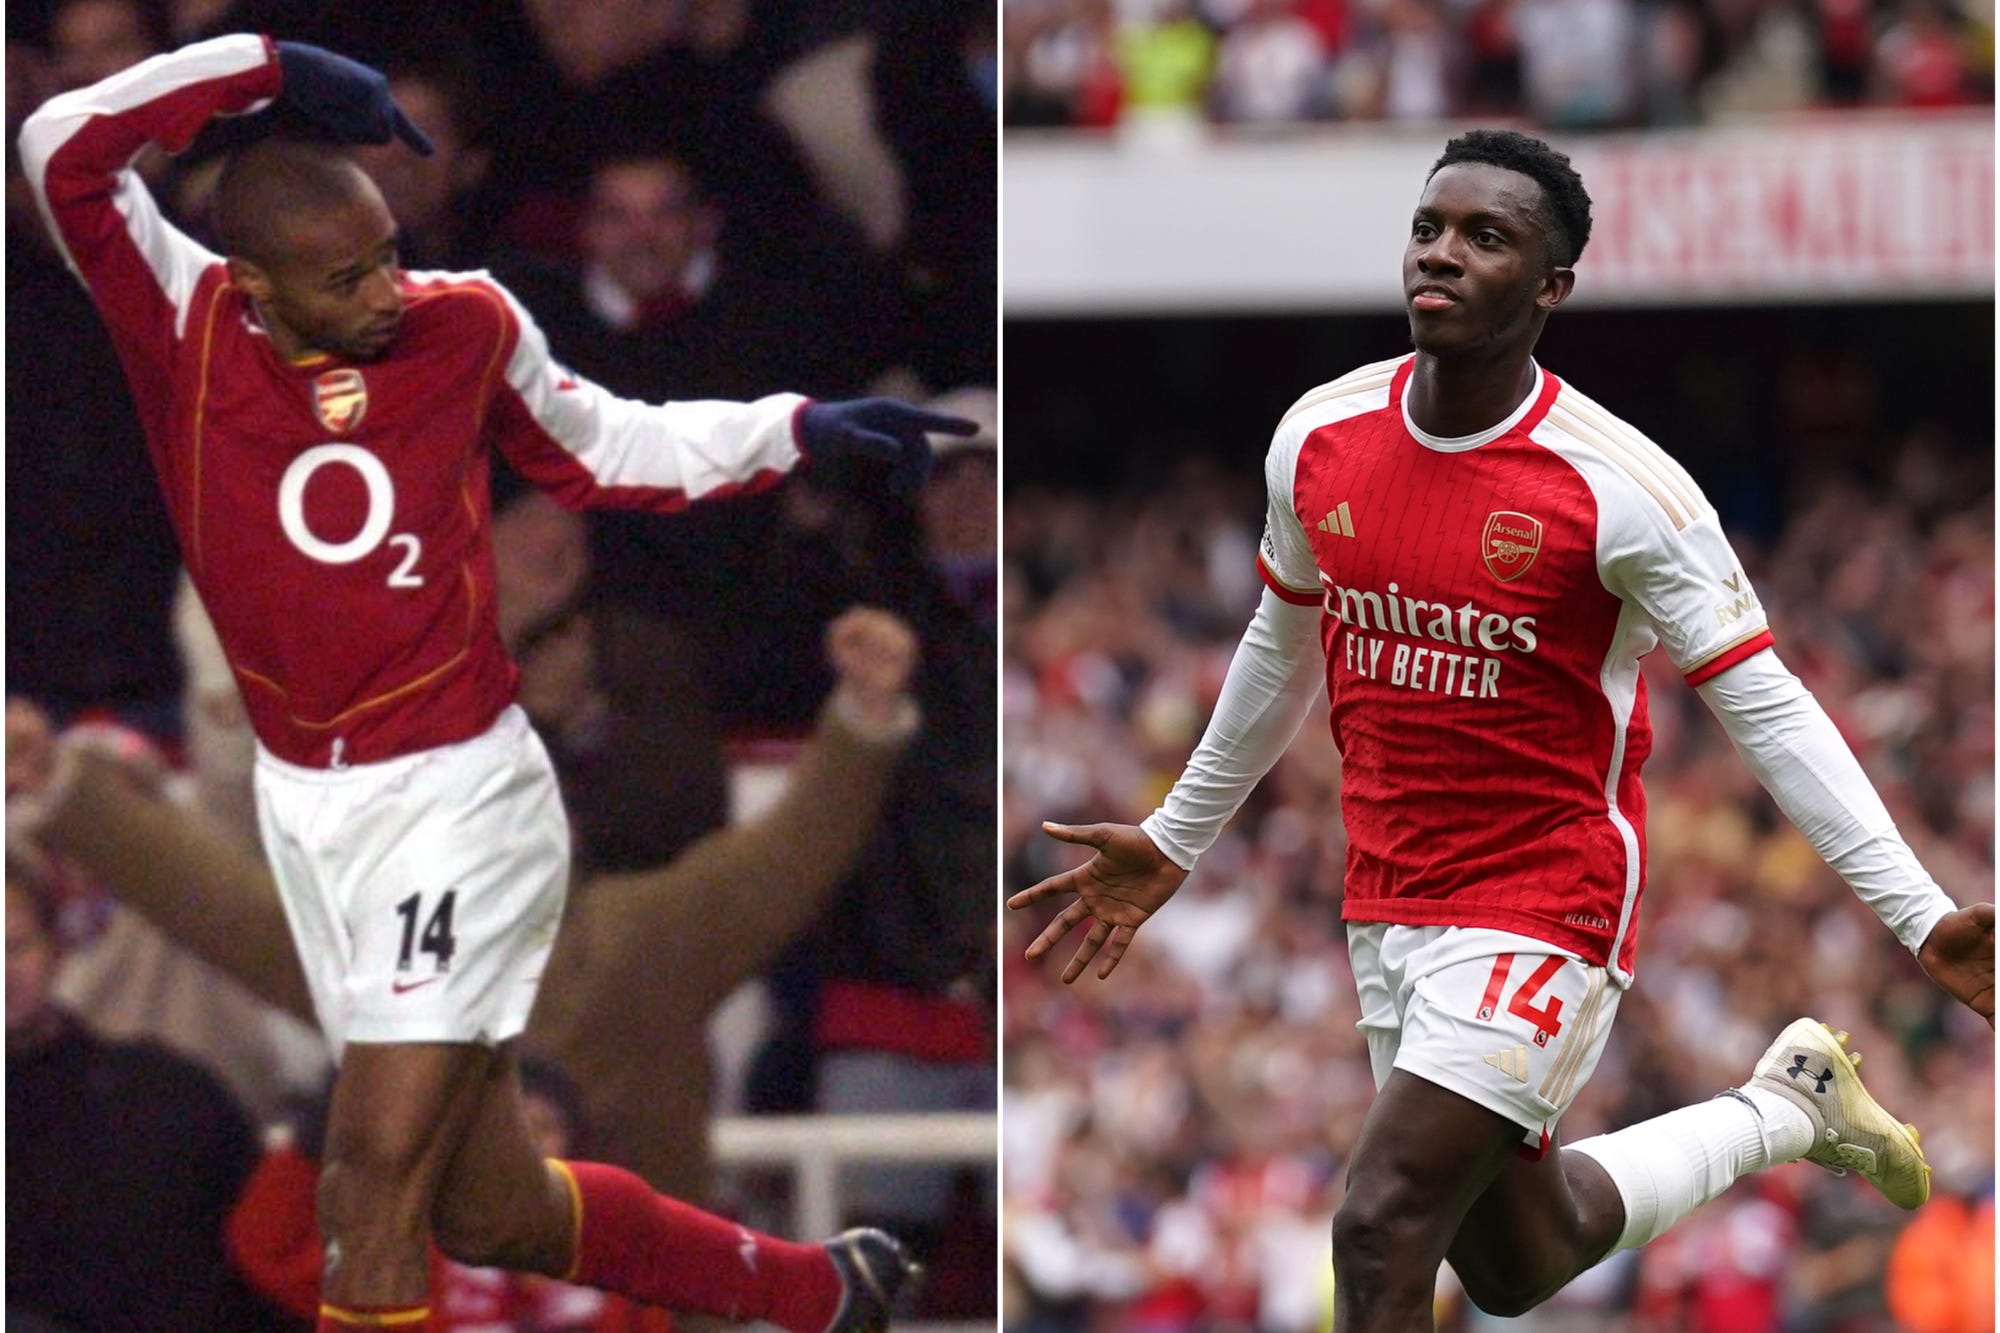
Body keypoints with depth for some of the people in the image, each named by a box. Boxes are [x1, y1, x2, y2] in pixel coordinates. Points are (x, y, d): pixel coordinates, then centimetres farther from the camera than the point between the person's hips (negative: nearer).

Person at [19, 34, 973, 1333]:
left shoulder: (464, 325, -3)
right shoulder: (187, 327, -7)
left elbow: (603, 449, 14)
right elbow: (66, 149, -20)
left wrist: (800, 431, 7)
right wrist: (267, 67, -19)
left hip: (457, 798, -3)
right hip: (308, 811, 3)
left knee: (375, 1196, -11)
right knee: (491, 1209, 11)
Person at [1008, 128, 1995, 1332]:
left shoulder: (1622, 487, -17)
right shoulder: (1319, 440, -1)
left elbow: (1768, 711, -13)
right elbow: (1284, 648, 18)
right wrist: (1176, 840, 28)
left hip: (1546, 910, -6)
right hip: (1385, 905, 6)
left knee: (1382, 1228, -19)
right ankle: (1789, 1108, 40)